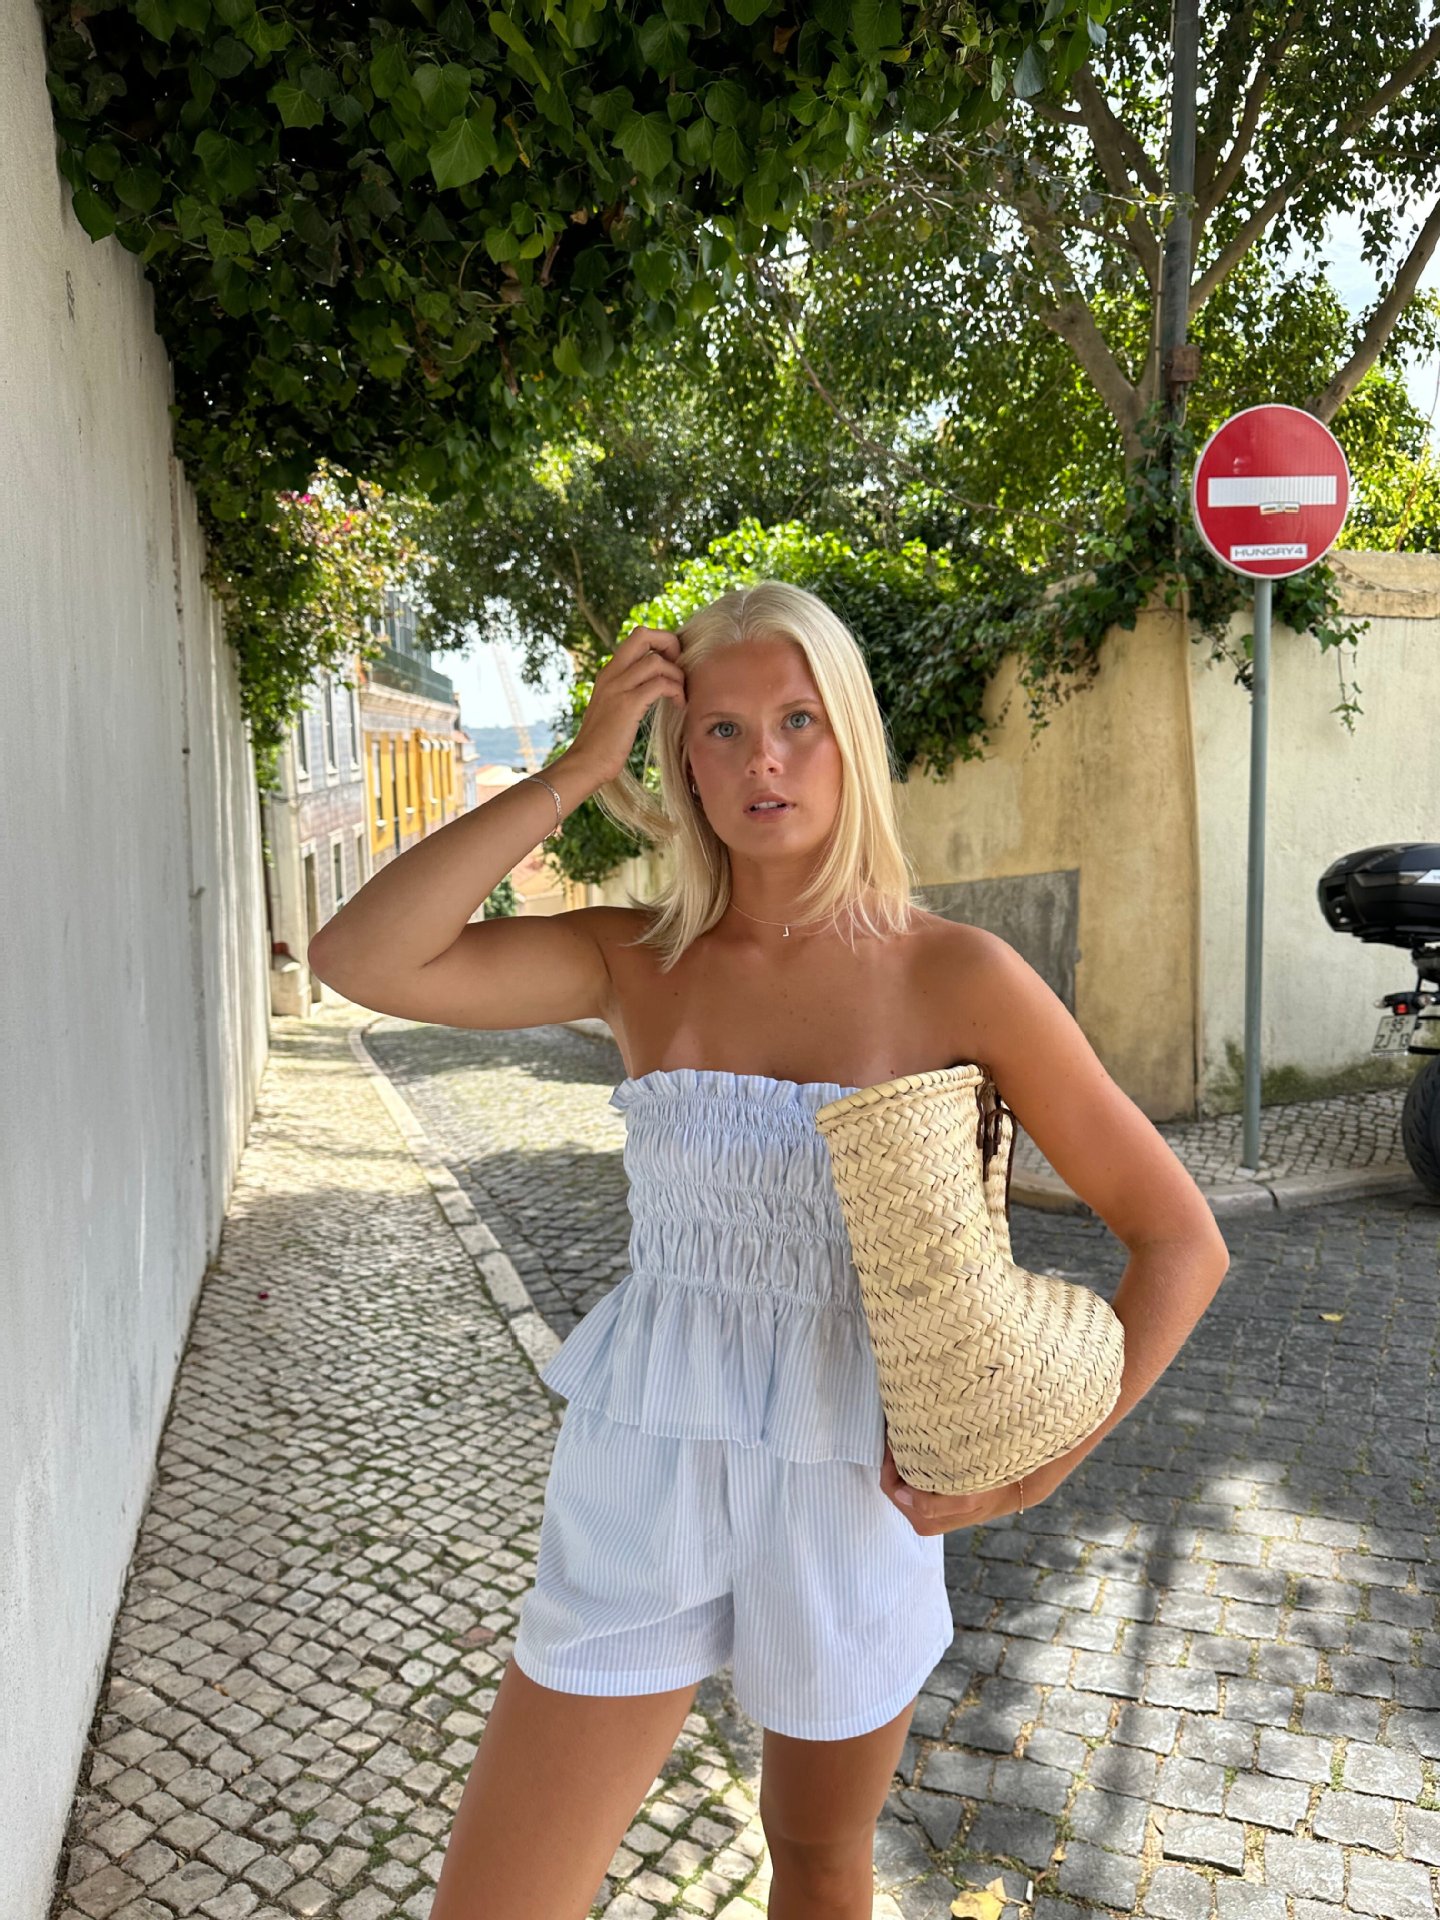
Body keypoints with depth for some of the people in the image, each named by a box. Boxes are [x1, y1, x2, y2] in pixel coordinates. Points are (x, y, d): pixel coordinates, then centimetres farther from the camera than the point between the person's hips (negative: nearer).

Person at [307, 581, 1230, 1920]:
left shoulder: (954, 978, -12)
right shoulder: (639, 959, -5)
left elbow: (1180, 1241, -8)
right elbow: (361, 960, -18)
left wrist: (1037, 1468, -12)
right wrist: (575, 771, -18)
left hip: (853, 1492, -1)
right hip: (643, 1473, 1)